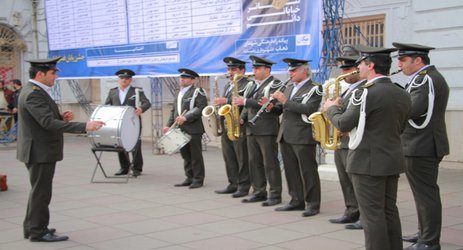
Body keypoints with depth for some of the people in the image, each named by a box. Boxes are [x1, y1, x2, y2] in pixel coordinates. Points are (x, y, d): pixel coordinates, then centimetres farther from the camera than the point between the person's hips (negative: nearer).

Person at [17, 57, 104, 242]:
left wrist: (61, 117, -1)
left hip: (39, 150, 10)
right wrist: (84, 127, -35)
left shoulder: (35, 91, 11)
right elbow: (49, 123, -31)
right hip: (40, 151, -10)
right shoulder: (34, 94, -22)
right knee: (41, 192, 0)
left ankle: (32, 227, 29)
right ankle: (38, 231, 10)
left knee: (39, 190, 19)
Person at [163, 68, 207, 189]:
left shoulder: (197, 92, -4)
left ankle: (198, 179, 5)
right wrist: (169, 125, 10)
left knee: (196, 155, -1)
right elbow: (174, 111, 22)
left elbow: (201, 108, -15)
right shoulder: (179, 94, 20)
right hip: (180, 129, 7)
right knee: (185, 155, 10)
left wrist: (186, 117, -21)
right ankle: (190, 178, 18)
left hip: (193, 129, -7)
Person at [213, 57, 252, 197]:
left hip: (240, 127, -9)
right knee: (229, 158, 11)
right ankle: (233, 184, 19)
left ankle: (244, 186, 3)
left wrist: (227, 101, -24)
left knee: (242, 158, -3)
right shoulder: (228, 86, 21)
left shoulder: (247, 85, -7)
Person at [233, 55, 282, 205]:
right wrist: (242, 118, 5)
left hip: (267, 130, -8)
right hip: (252, 129, 8)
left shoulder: (274, 84, -7)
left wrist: (245, 101, -21)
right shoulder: (254, 85, 18)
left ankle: (275, 194, 1)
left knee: (270, 163, -4)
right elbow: (248, 105, 23)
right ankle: (259, 192, 18)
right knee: (254, 162, 10)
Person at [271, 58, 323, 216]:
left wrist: (286, 102, -19)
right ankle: (297, 201, 19)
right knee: (291, 171, 10)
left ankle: (313, 204, 4)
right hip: (286, 136, 8)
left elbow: (309, 109, -19)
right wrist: (274, 105, 1)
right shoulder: (289, 89, 19)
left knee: (308, 171, -3)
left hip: (303, 137, -7)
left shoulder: (314, 88, -5)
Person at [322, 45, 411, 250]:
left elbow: (343, 124, -14)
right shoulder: (403, 94, 7)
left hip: (368, 162, -8)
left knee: (372, 214, -2)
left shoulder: (366, 93, -18)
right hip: (393, 160, 8)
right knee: (390, 211, 14)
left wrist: (332, 108, 4)